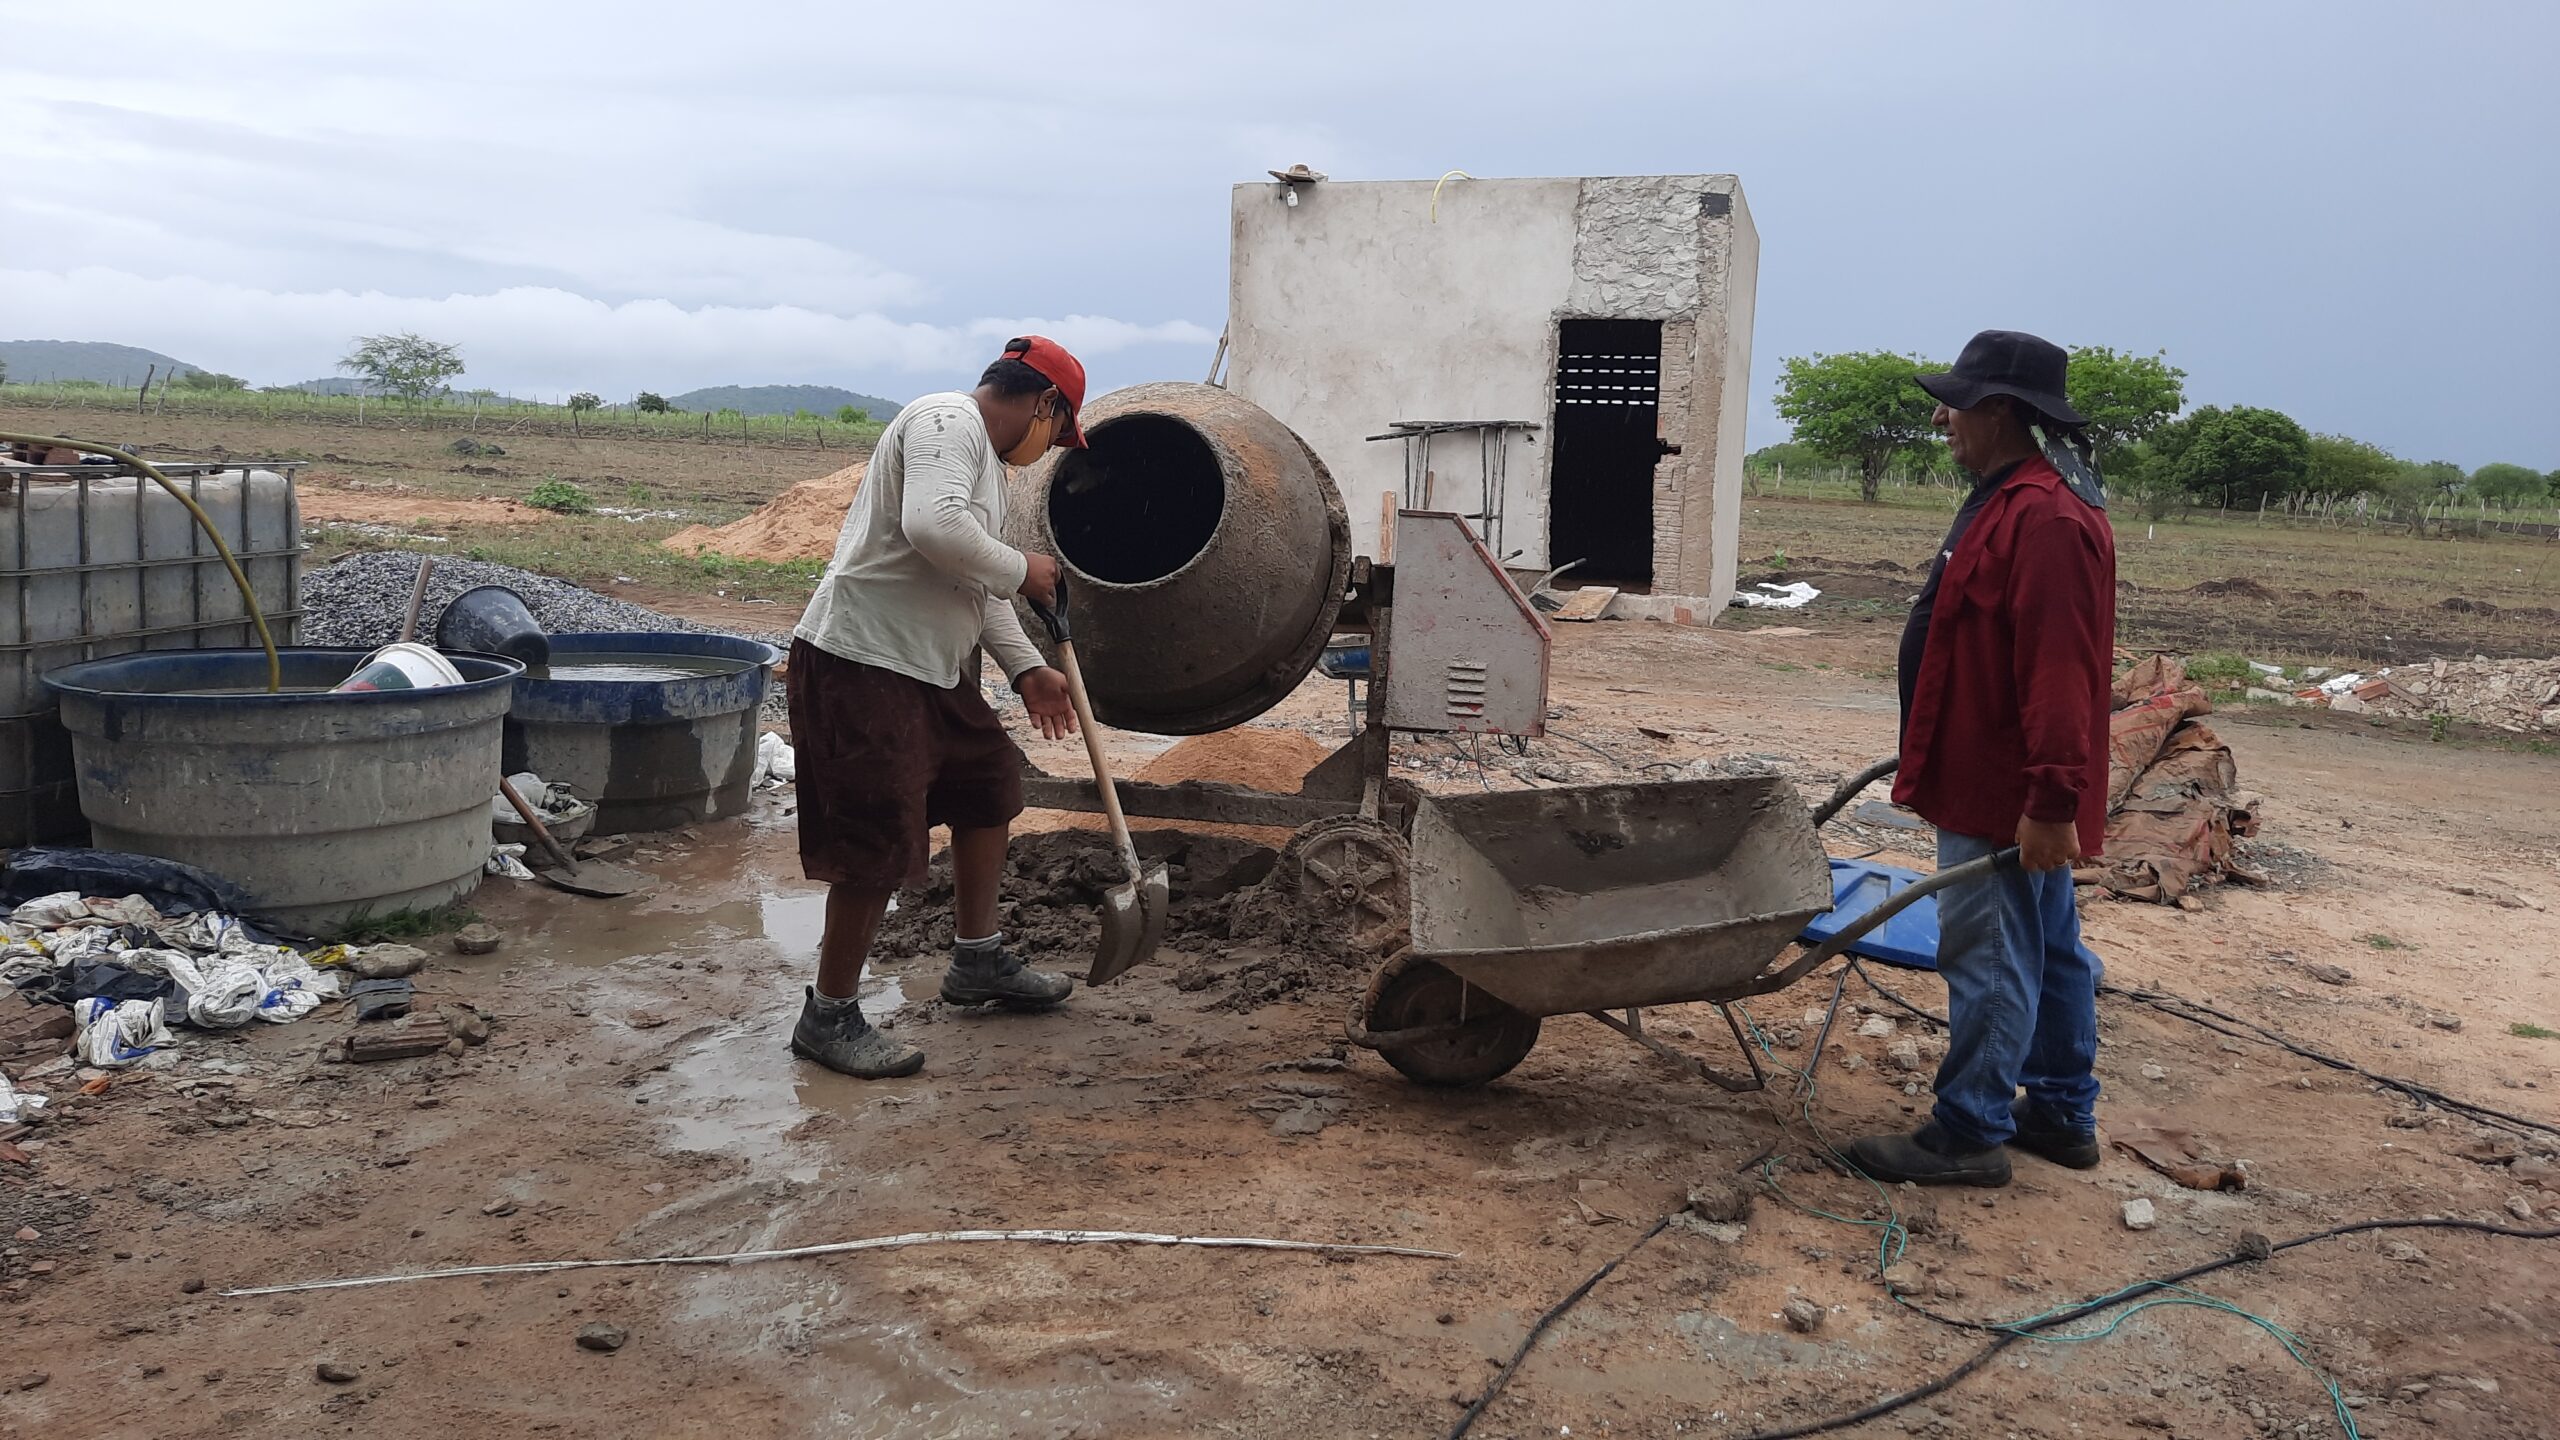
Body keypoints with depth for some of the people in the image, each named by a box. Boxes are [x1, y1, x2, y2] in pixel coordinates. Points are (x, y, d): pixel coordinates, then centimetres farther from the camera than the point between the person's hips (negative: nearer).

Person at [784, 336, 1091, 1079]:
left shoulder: (985, 459, 20)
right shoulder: (948, 421, -13)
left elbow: (976, 582, 25)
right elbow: (934, 527, -31)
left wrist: (1027, 669, 18)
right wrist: (1022, 570, -16)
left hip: (929, 665, 11)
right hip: (862, 661, -11)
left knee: (989, 782, 20)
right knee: (880, 840, -8)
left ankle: (978, 961, 34)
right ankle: (829, 1017, 6)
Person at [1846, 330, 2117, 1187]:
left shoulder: (2047, 520, -22)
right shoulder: (2012, 500, 14)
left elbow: (2060, 673, -27)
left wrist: (2052, 802, -29)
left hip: (2007, 798, -11)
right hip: (2010, 789, 11)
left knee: (1989, 959, -3)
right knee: (2049, 950, 17)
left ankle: (1969, 1134, 7)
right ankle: (2063, 1115, 29)